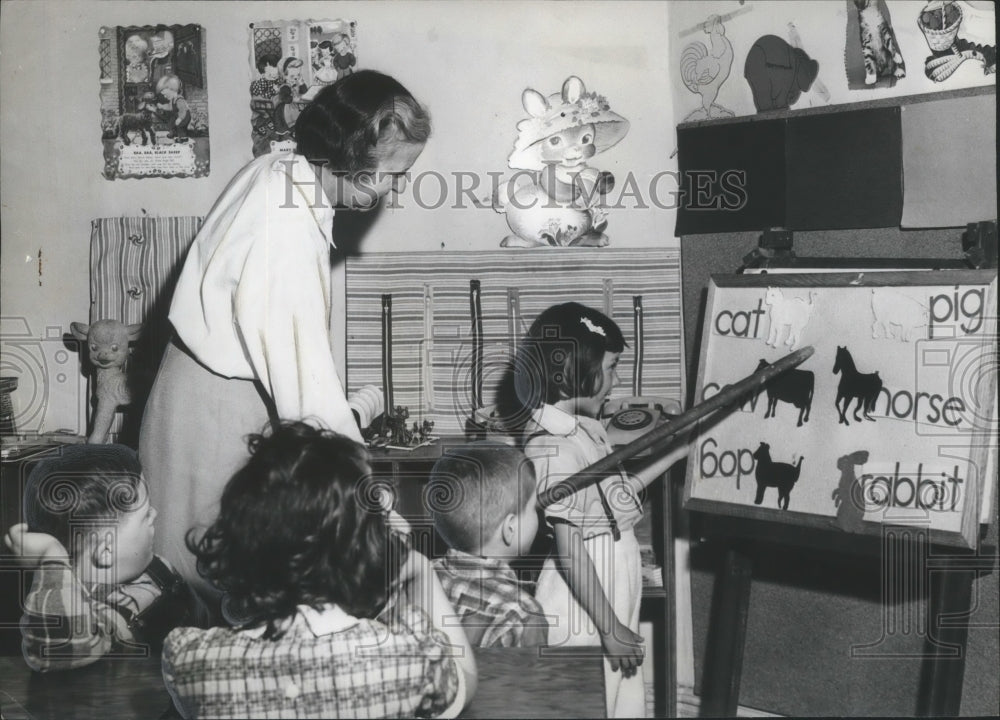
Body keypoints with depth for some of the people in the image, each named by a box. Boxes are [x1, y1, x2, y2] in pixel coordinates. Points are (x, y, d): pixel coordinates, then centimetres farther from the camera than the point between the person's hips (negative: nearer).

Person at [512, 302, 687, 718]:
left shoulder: (587, 429, 6)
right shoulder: (553, 448, -22)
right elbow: (569, 549, -22)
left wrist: (675, 454, 20)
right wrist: (609, 627, -19)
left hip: (614, 610, 9)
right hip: (582, 621, -9)